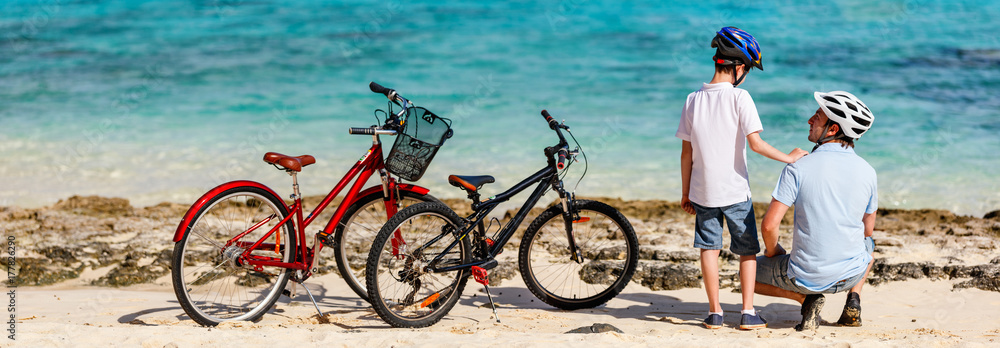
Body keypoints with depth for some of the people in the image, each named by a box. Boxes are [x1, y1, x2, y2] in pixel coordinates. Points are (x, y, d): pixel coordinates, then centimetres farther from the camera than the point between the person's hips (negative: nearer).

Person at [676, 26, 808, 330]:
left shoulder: (693, 100, 1)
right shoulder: (739, 97, -12)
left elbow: (687, 152, 5)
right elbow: (756, 143, -17)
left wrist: (686, 192, 12)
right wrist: (789, 157, -4)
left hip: (703, 191, 3)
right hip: (735, 191, -3)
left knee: (709, 248, 10)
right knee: (748, 250, 9)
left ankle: (715, 312, 11)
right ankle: (748, 313, 7)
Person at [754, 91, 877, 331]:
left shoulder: (797, 170, -16)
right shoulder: (867, 172, -4)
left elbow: (769, 225, -18)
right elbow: (868, 230, 8)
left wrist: (772, 251, 4)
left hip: (807, 277, -4)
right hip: (852, 274, 4)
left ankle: (807, 298, 2)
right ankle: (853, 301, 15)